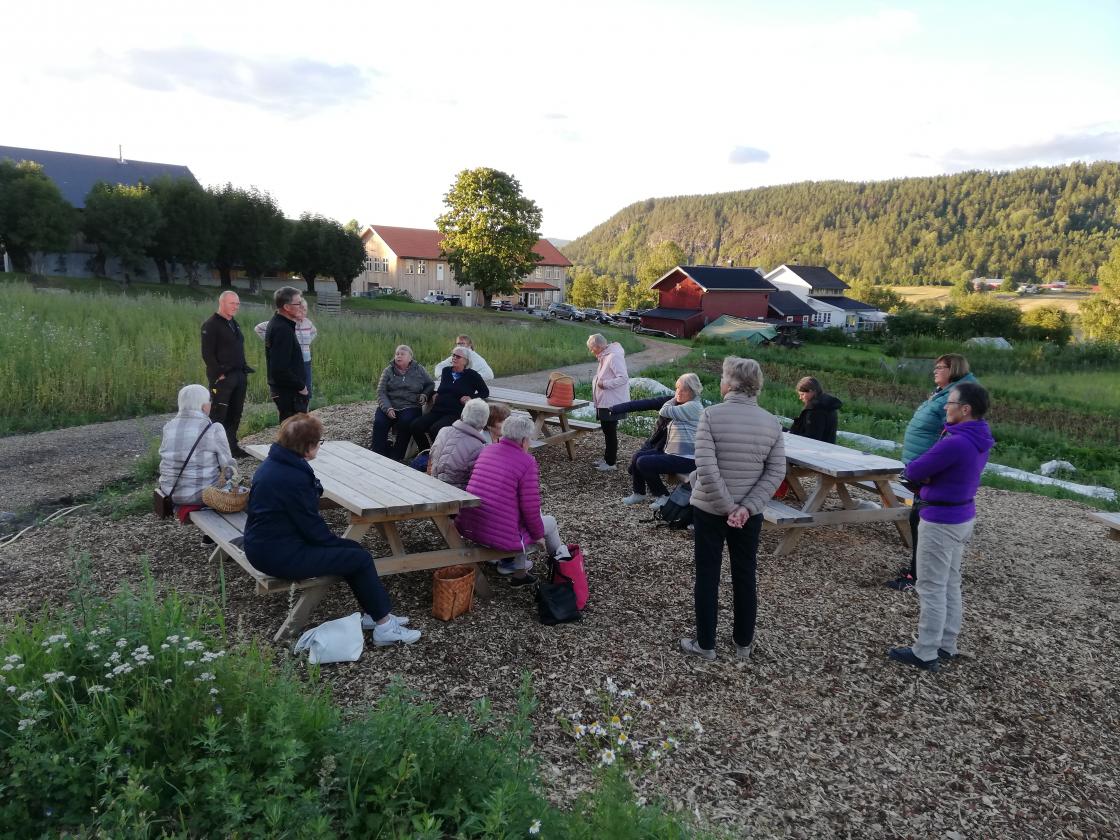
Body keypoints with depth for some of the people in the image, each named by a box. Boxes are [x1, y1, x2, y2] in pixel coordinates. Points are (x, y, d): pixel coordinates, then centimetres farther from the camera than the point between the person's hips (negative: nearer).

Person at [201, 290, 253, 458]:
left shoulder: (234, 324, 17)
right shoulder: (210, 325, -9)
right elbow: (207, 354, -14)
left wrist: (245, 372, 14)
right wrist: (219, 374, -18)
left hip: (239, 376, 8)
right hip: (222, 378, -8)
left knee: (235, 414, 12)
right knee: (218, 415, -5)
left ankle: (232, 446, 21)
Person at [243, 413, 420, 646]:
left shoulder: (272, 464, 6)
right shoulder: (294, 478, -26)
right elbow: (313, 529, -18)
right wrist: (339, 542, -3)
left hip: (265, 545, 10)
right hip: (280, 555, -10)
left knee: (352, 549, 13)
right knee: (361, 559, -5)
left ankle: (376, 613, 18)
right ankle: (384, 626, 5)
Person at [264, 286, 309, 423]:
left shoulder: (278, 324, 12)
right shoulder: (282, 330, -20)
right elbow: (281, 369, -26)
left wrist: (300, 384, 14)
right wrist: (300, 386, -15)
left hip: (283, 389, 10)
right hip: (289, 391, -10)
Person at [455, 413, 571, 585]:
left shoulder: (486, 450, 6)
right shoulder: (527, 462, -15)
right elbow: (531, 510, -15)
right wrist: (538, 535, 4)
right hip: (501, 537, -7)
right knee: (550, 521, 19)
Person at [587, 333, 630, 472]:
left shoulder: (614, 357, -19)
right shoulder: (605, 357, 13)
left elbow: (624, 378, -25)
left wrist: (605, 384, -21)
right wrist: (598, 381, 7)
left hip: (612, 403, -10)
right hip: (604, 402, 10)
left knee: (610, 432, -3)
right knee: (607, 430, 18)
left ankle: (610, 463, 4)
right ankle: (606, 457, 29)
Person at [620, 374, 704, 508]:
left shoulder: (693, 406, -14)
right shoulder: (683, 405, 17)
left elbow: (664, 411, -15)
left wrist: (674, 399, -2)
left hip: (685, 458, -10)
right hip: (670, 452, 10)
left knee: (643, 463, -18)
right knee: (638, 456, 8)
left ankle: (663, 496, 0)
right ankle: (639, 493, 25)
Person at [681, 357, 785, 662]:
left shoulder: (711, 414, -15)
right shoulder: (772, 422, -3)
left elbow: (706, 470, -22)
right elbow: (776, 472, -6)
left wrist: (727, 507, -15)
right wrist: (746, 507, -11)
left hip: (708, 509, -3)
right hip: (750, 513, 3)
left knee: (707, 576, 9)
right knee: (745, 576, 16)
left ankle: (705, 644, 19)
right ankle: (744, 643, 28)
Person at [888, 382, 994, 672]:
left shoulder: (955, 443, -28)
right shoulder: (980, 440, 4)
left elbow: (912, 470, -20)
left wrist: (924, 471, 0)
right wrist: (930, 473, -8)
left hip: (941, 521, -9)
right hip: (962, 517, 9)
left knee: (932, 589, 1)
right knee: (951, 585, 17)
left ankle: (925, 654, 9)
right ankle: (946, 646, 28)